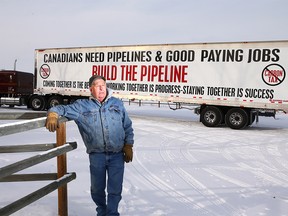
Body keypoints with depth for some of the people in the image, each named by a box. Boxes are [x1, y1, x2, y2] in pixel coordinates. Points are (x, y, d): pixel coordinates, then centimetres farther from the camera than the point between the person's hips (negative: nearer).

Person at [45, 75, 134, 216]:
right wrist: (53, 114, -19)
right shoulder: (82, 106, 4)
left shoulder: (117, 103, 9)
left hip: (117, 155, 0)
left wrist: (128, 146, 7)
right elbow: (63, 109, 4)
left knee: (115, 189, 4)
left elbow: (128, 127, 12)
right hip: (97, 155, 0)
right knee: (97, 188, 13)